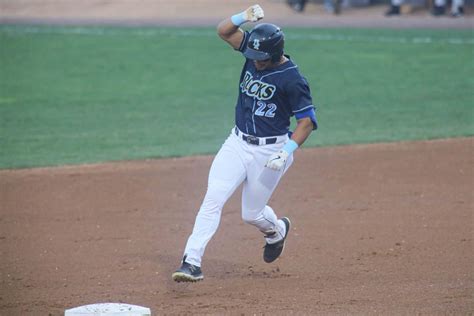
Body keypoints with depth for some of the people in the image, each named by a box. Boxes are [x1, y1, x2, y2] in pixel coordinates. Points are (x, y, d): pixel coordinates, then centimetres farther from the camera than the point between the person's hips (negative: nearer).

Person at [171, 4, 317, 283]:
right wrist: (244, 17, -19)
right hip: (238, 143, 5)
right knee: (213, 199, -12)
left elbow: (307, 121, -14)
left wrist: (286, 152, -25)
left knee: (251, 214, 8)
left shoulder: (292, 79, -18)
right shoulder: (254, 53, -1)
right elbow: (224, 30, 1)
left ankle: (276, 230, 44)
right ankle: (192, 262, -15)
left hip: (269, 151, -4)